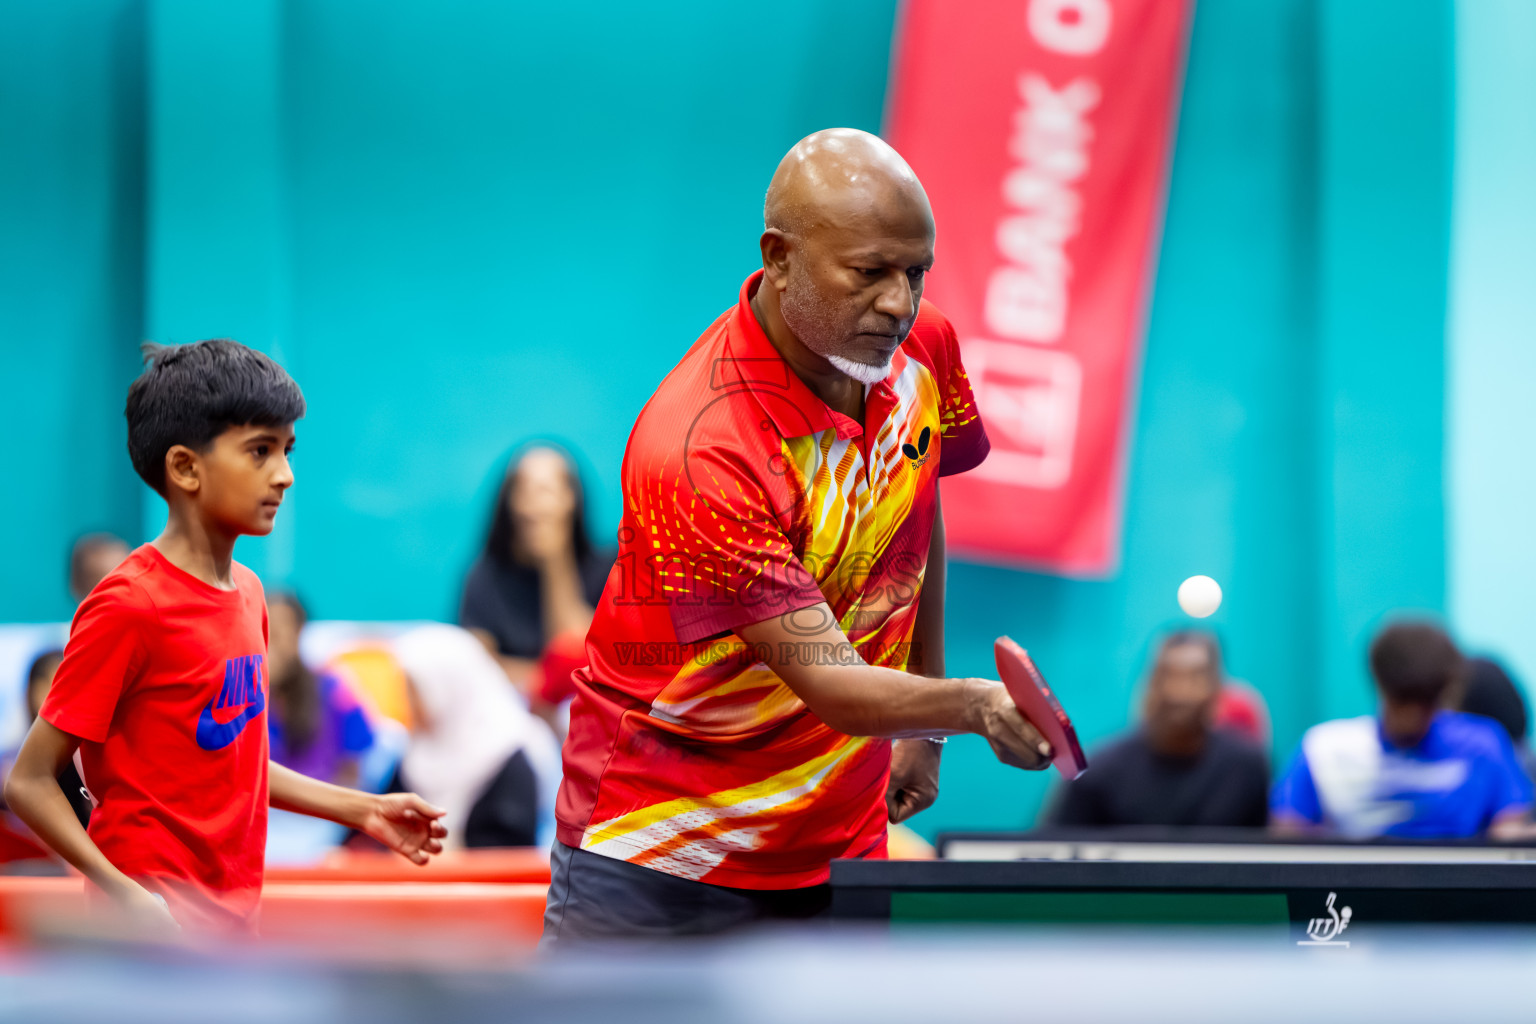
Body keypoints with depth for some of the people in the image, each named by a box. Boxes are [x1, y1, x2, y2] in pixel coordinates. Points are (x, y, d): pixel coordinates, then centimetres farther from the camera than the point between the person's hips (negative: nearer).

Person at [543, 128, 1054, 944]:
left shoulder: (922, 350, -5)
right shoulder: (698, 449, -28)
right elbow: (825, 678, -30)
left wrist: (923, 725, 15)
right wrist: (975, 705, -46)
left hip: (840, 845, 6)